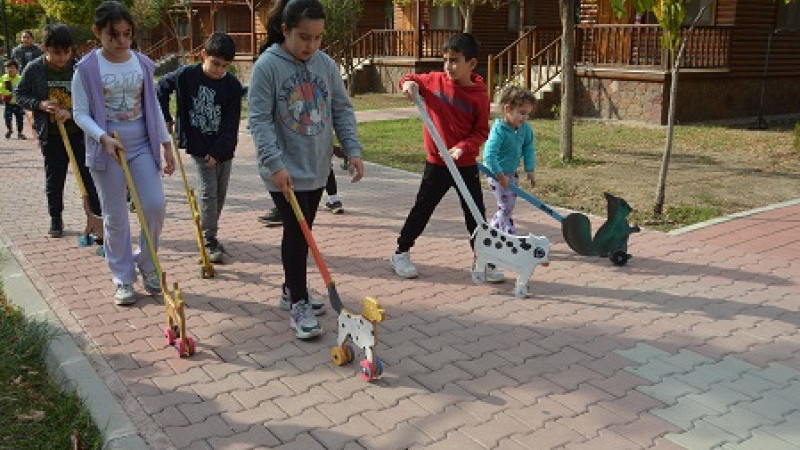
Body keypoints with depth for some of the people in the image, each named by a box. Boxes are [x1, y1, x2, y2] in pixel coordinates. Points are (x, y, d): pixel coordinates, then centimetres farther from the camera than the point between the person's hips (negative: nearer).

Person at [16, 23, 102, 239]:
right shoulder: (34, 69, -4)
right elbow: (20, 95, 6)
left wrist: (70, 113, -18)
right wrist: (40, 104, -12)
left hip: (79, 132, -1)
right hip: (50, 135, 2)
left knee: (89, 175, -1)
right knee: (54, 180, 12)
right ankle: (55, 219, 27)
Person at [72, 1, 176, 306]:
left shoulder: (143, 64, 4)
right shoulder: (87, 68, -7)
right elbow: (80, 113, -6)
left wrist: (167, 146, 7)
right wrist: (103, 137, -23)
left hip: (142, 144, 3)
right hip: (107, 149, -3)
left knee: (155, 205, -5)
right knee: (115, 217, 4)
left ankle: (146, 262, 20)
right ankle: (122, 278, 18)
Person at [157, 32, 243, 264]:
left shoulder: (233, 86, -8)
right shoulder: (187, 75, -9)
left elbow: (231, 124, -8)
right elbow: (162, 87, 10)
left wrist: (218, 152, -13)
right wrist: (165, 117, 7)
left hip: (224, 149, 2)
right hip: (199, 146, -2)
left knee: (220, 194, 11)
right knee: (208, 192, -7)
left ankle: (210, 235, 28)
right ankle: (210, 241, 3)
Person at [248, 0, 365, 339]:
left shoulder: (326, 64, 3)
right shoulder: (267, 65, -12)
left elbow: (342, 110, 9)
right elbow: (259, 119, -15)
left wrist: (353, 150, -2)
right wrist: (276, 163, -23)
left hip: (317, 168, 6)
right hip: (285, 171, -5)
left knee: (302, 232, 15)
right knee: (296, 232, -5)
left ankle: (291, 290, 31)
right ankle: (298, 304, 5)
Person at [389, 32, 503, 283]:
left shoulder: (479, 97, -8)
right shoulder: (434, 80, -3)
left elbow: (481, 132, -6)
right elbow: (410, 80, 14)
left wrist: (462, 147, -21)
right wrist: (408, 83, -10)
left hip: (466, 164, 0)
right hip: (436, 163, 0)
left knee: (476, 213, 5)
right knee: (422, 209, 8)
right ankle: (401, 254, 23)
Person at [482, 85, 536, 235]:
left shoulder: (525, 129, -5)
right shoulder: (499, 130, -27)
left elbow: (528, 149, 7)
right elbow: (489, 155, -32)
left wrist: (530, 170, 0)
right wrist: (500, 175, -29)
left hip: (511, 172, 8)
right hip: (496, 174, -8)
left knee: (510, 204, 15)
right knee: (505, 205, -9)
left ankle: (494, 227, 34)